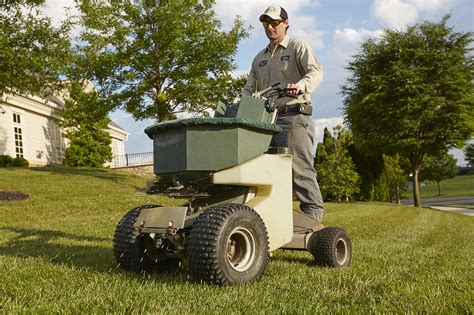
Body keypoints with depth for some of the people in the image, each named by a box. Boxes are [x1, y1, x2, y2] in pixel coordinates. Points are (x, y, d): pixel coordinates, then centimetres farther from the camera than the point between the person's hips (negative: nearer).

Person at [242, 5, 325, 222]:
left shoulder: (298, 47, 9)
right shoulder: (259, 58, 26)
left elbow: (316, 71, -8)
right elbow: (249, 88, 23)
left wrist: (303, 84, -30)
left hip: (294, 116, -6)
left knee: (299, 166, -12)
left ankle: (313, 211, -8)